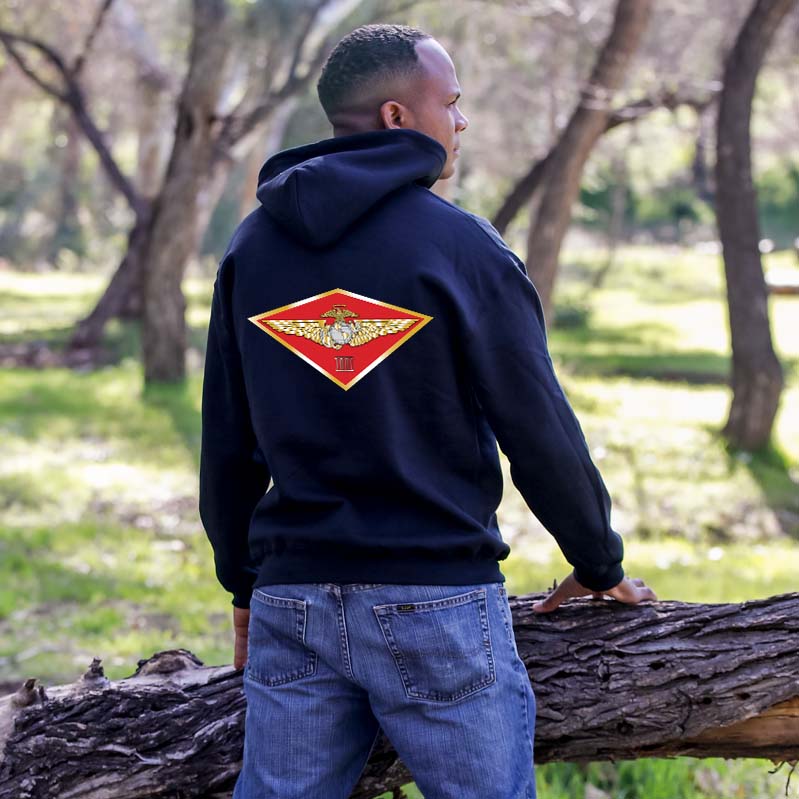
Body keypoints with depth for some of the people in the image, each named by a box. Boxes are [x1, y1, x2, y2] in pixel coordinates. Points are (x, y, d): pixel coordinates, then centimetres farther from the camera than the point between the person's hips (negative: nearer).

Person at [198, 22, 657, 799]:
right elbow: (539, 430, -5)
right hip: (437, 594, -4)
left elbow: (226, 447, 11)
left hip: (293, 597, 5)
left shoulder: (252, 247, 7)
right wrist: (600, 566, 9)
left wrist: (243, 586, 22)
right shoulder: (460, 246, -8)